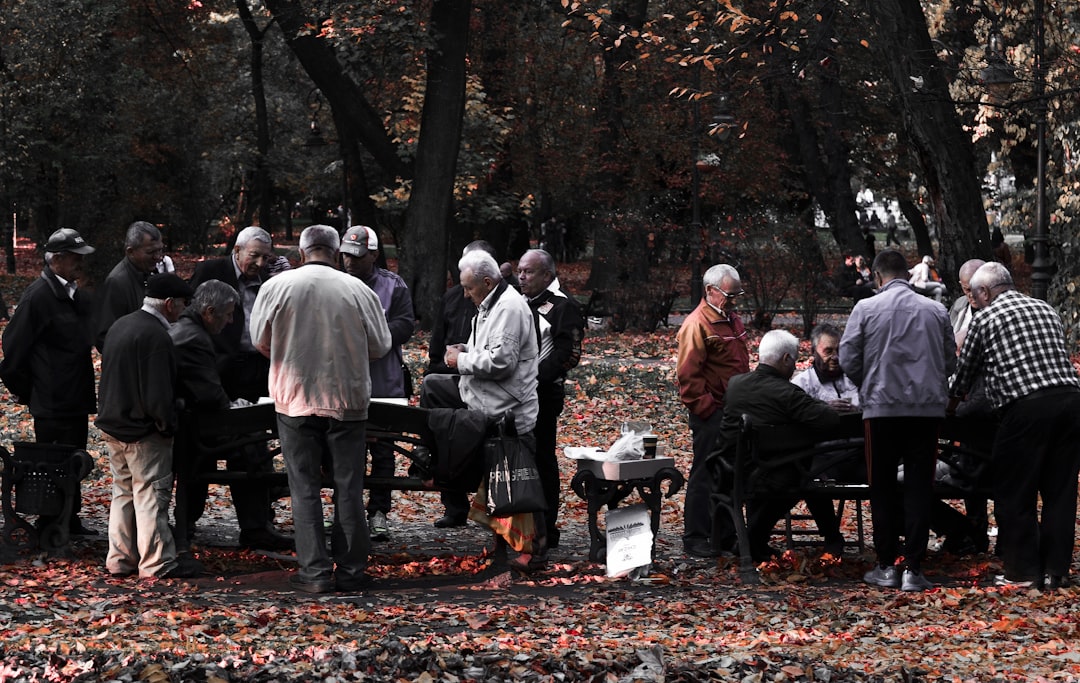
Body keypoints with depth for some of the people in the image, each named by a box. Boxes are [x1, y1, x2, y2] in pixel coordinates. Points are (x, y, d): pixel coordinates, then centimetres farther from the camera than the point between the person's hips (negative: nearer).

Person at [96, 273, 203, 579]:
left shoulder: (120, 325, 7)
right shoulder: (156, 337, -22)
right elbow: (158, 394, -24)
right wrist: (169, 425, -10)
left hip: (114, 425, 9)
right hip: (143, 432, -9)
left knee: (123, 493, 16)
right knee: (151, 496, -1)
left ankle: (120, 559, 22)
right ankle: (157, 563, 4)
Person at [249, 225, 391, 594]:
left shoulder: (276, 286, -5)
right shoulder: (359, 290, -5)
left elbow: (260, 341, 6)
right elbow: (380, 345, 4)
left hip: (295, 398, 0)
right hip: (347, 399, 1)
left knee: (305, 487, 5)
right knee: (348, 486, 8)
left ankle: (315, 571, 1)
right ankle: (351, 570, 10)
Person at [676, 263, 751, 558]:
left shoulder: (733, 320, 16)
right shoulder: (697, 324, -13)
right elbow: (688, 374, -17)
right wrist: (705, 408, -18)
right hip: (711, 413, -9)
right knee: (706, 475, -5)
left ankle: (726, 535, 21)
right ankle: (695, 538, 1)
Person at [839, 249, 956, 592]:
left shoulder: (866, 308, -3)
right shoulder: (936, 310, 5)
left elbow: (848, 360, -2)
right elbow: (950, 361, 10)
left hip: (882, 407, -1)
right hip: (928, 407, 2)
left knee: (883, 488, 9)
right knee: (919, 488, 4)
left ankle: (887, 566, 11)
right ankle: (913, 569, 0)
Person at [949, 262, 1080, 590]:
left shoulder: (986, 318, 6)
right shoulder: (1046, 309, 20)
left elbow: (965, 369, 15)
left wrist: (951, 403, 33)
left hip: (1026, 407, -5)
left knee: (1016, 493, 5)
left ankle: (1022, 571, 6)